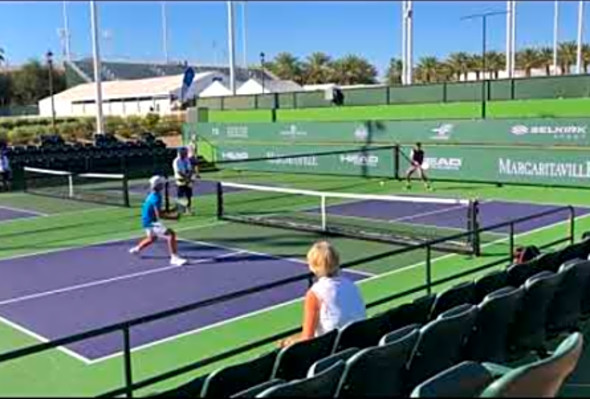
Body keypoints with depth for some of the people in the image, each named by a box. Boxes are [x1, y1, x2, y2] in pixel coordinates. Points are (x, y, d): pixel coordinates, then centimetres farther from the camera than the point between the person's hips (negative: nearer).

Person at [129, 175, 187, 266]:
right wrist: (173, 218, -22)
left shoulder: (153, 195, 7)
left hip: (147, 221, 10)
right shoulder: (156, 197, -23)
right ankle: (174, 258, -22)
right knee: (171, 235, -20)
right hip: (151, 222, -10)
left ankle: (137, 249, 54)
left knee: (152, 238, 35)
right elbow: (159, 215, -27)